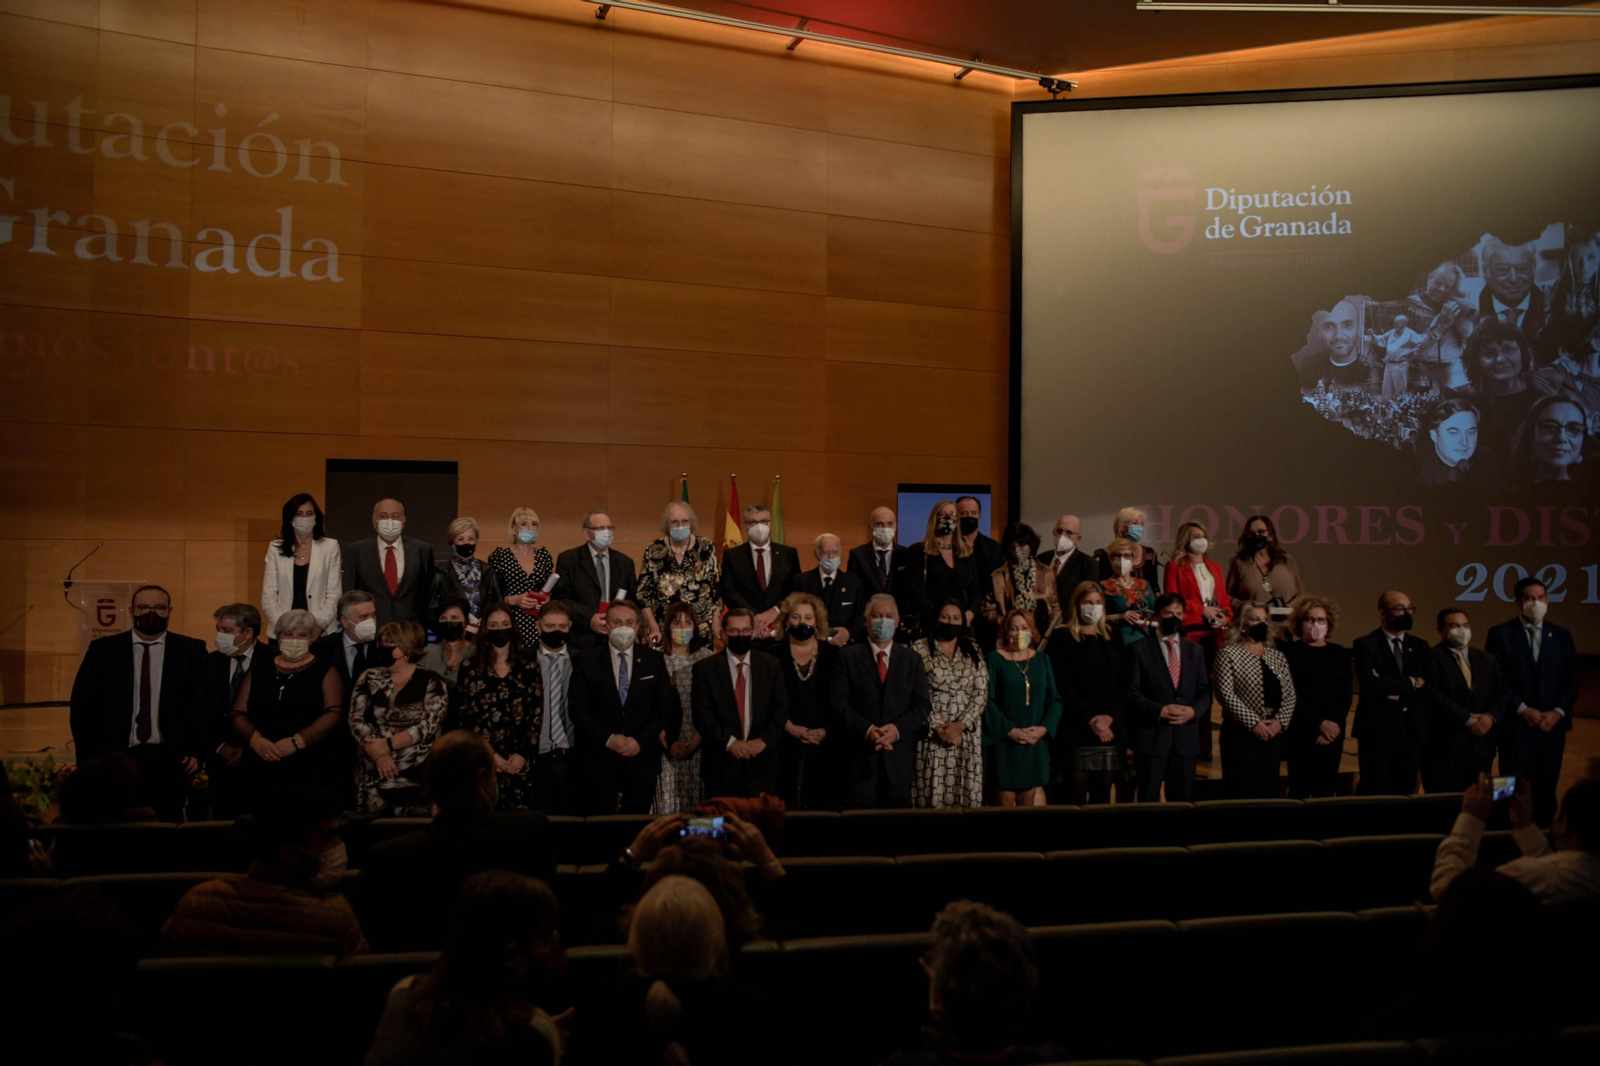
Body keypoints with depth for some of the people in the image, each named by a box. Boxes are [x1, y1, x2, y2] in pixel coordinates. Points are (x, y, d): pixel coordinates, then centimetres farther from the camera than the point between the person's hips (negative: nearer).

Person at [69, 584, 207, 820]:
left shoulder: (192, 651, 5)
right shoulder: (102, 650, 7)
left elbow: (203, 704, 4)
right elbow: (82, 706, 7)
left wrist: (197, 751, -4)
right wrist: (89, 757, 1)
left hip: (169, 762, 0)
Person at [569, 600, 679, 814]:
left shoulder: (654, 660, 7)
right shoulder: (585, 661, 2)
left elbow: (666, 705, 3)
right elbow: (577, 708, -3)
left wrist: (641, 740, -9)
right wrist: (608, 739, -13)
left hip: (642, 758, 1)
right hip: (600, 759, -1)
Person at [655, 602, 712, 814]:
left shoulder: (706, 658, 3)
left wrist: (696, 739, -9)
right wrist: (668, 744, -8)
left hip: (698, 745, 1)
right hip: (666, 746, -1)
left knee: (696, 803, 1)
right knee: (668, 803, -2)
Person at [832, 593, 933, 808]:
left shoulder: (911, 660, 14)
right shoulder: (849, 656, 6)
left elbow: (922, 705, 6)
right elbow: (839, 703, -2)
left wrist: (897, 728, -11)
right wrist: (866, 730, -16)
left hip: (899, 758, 2)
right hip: (862, 756, -2)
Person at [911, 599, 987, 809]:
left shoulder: (974, 650, 10)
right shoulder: (920, 648, 0)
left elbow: (982, 692, 2)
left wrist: (960, 725, -10)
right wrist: (938, 728, -12)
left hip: (967, 735, 3)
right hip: (932, 734, -2)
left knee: (965, 793, 1)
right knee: (932, 793, -4)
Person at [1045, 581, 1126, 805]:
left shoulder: (1112, 640, 15)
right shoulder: (1062, 638, 0)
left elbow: (1123, 683, 8)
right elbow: (1062, 685, -6)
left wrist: (1109, 717, -7)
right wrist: (1090, 720, -11)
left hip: (1111, 729, 4)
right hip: (1076, 728, -4)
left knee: (1104, 789, 5)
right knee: (1075, 788, -6)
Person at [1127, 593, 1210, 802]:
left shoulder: (1195, 650, 15)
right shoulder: (1139, 649, 1)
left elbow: (1204, 691, 11)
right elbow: (1131, 693, -5)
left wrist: (1193, 710, -10)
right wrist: (1160, 710, -18)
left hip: (1186, 736, 4)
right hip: (1152, 735, -4)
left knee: (1180, 800, 9)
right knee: (1149, 800, 0)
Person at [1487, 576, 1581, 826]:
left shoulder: (1562, 635, 11)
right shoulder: (1500, 634, 1)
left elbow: (1572, 680, 9)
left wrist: (1558, 712, -5)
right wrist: (1523, 709, -11)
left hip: (1552, 724, 3)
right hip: (1516, 725, -3)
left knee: (1546, 789, 5)